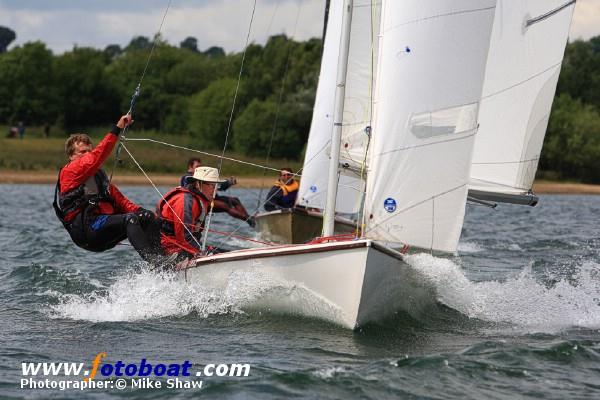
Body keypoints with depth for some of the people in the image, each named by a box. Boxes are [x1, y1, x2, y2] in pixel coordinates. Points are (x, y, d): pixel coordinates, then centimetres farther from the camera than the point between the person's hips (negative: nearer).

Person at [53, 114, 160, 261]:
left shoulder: (99, 174, 26)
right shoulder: (69, 171, 0)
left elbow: (117, 197, 21)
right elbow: (96, 157, -16)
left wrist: (138, 210, 3)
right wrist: (117, 129, -20)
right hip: (85, 229, -8)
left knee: (148, 216, -8)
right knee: (130, 219, -28)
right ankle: (153, 261, -44)